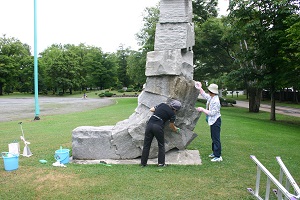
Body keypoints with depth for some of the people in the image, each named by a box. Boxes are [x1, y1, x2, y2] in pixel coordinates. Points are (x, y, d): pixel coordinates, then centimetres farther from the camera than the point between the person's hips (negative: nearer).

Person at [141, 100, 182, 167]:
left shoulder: (162, 105, 14)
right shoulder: (172, 113, 5)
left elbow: (151, 109, 18)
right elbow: (171, 126, 16)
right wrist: (176, 130, 36)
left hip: (150, 124, 4)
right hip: (158, 127, -4)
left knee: (146, 145, 11)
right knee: (161, 145, 16)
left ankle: (143, 163, 17)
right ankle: (161, 163, 18)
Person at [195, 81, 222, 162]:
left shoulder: (216, 101, -24)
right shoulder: (210, 98, 4)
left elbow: (212, 113, -25)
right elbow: (204, 95, 25)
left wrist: (202, 109, -19)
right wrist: (200, 88, 15)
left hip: (215, 121, -11)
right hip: (212, 121, 11)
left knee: (216, 138, -7)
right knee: (213, 137, 19)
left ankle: (218, 156, -2)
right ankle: (214, 152, 32)